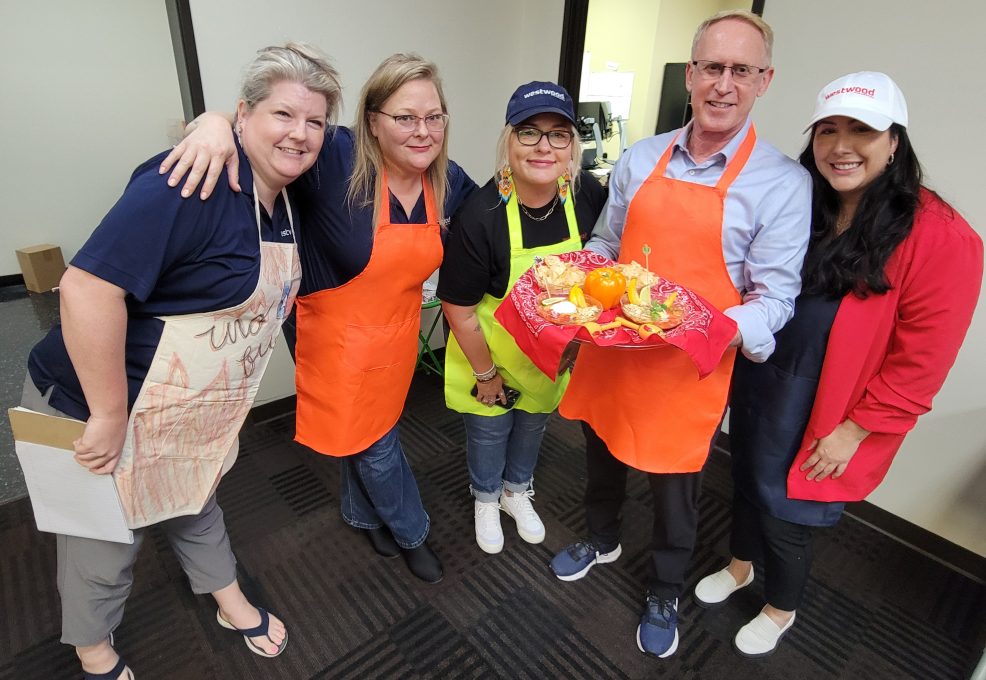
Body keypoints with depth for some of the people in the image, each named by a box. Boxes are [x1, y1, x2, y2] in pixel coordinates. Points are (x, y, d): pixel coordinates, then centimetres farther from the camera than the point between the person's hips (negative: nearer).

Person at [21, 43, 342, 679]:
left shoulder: (283, 201, 0)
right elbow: (88, 286, -32)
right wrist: (109, 415, -26)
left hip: (196, 412, 7)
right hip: (101, 407, -7)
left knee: (196, 501, 28)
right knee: (106, 539, 16)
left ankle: (229, 600, 50)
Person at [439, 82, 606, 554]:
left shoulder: (588, 195, -19)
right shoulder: (479, 216, -30)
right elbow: (459, 312, -21)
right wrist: (487, 374, -11)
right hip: (490, 351, -3)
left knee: (533, 425, 25)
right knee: (489, 431, 18)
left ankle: (517, 491, 55)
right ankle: (486, 499, 50)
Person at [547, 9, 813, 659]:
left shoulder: (783, 183, -11)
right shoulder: (640, 159, 2)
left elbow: (774, 298, -10)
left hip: (689, 369, -4)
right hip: (610, 350, 4)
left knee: (675, 489, 15)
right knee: (602, 454, 24)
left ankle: (664, 593, 45)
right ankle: (603, 539, 56)